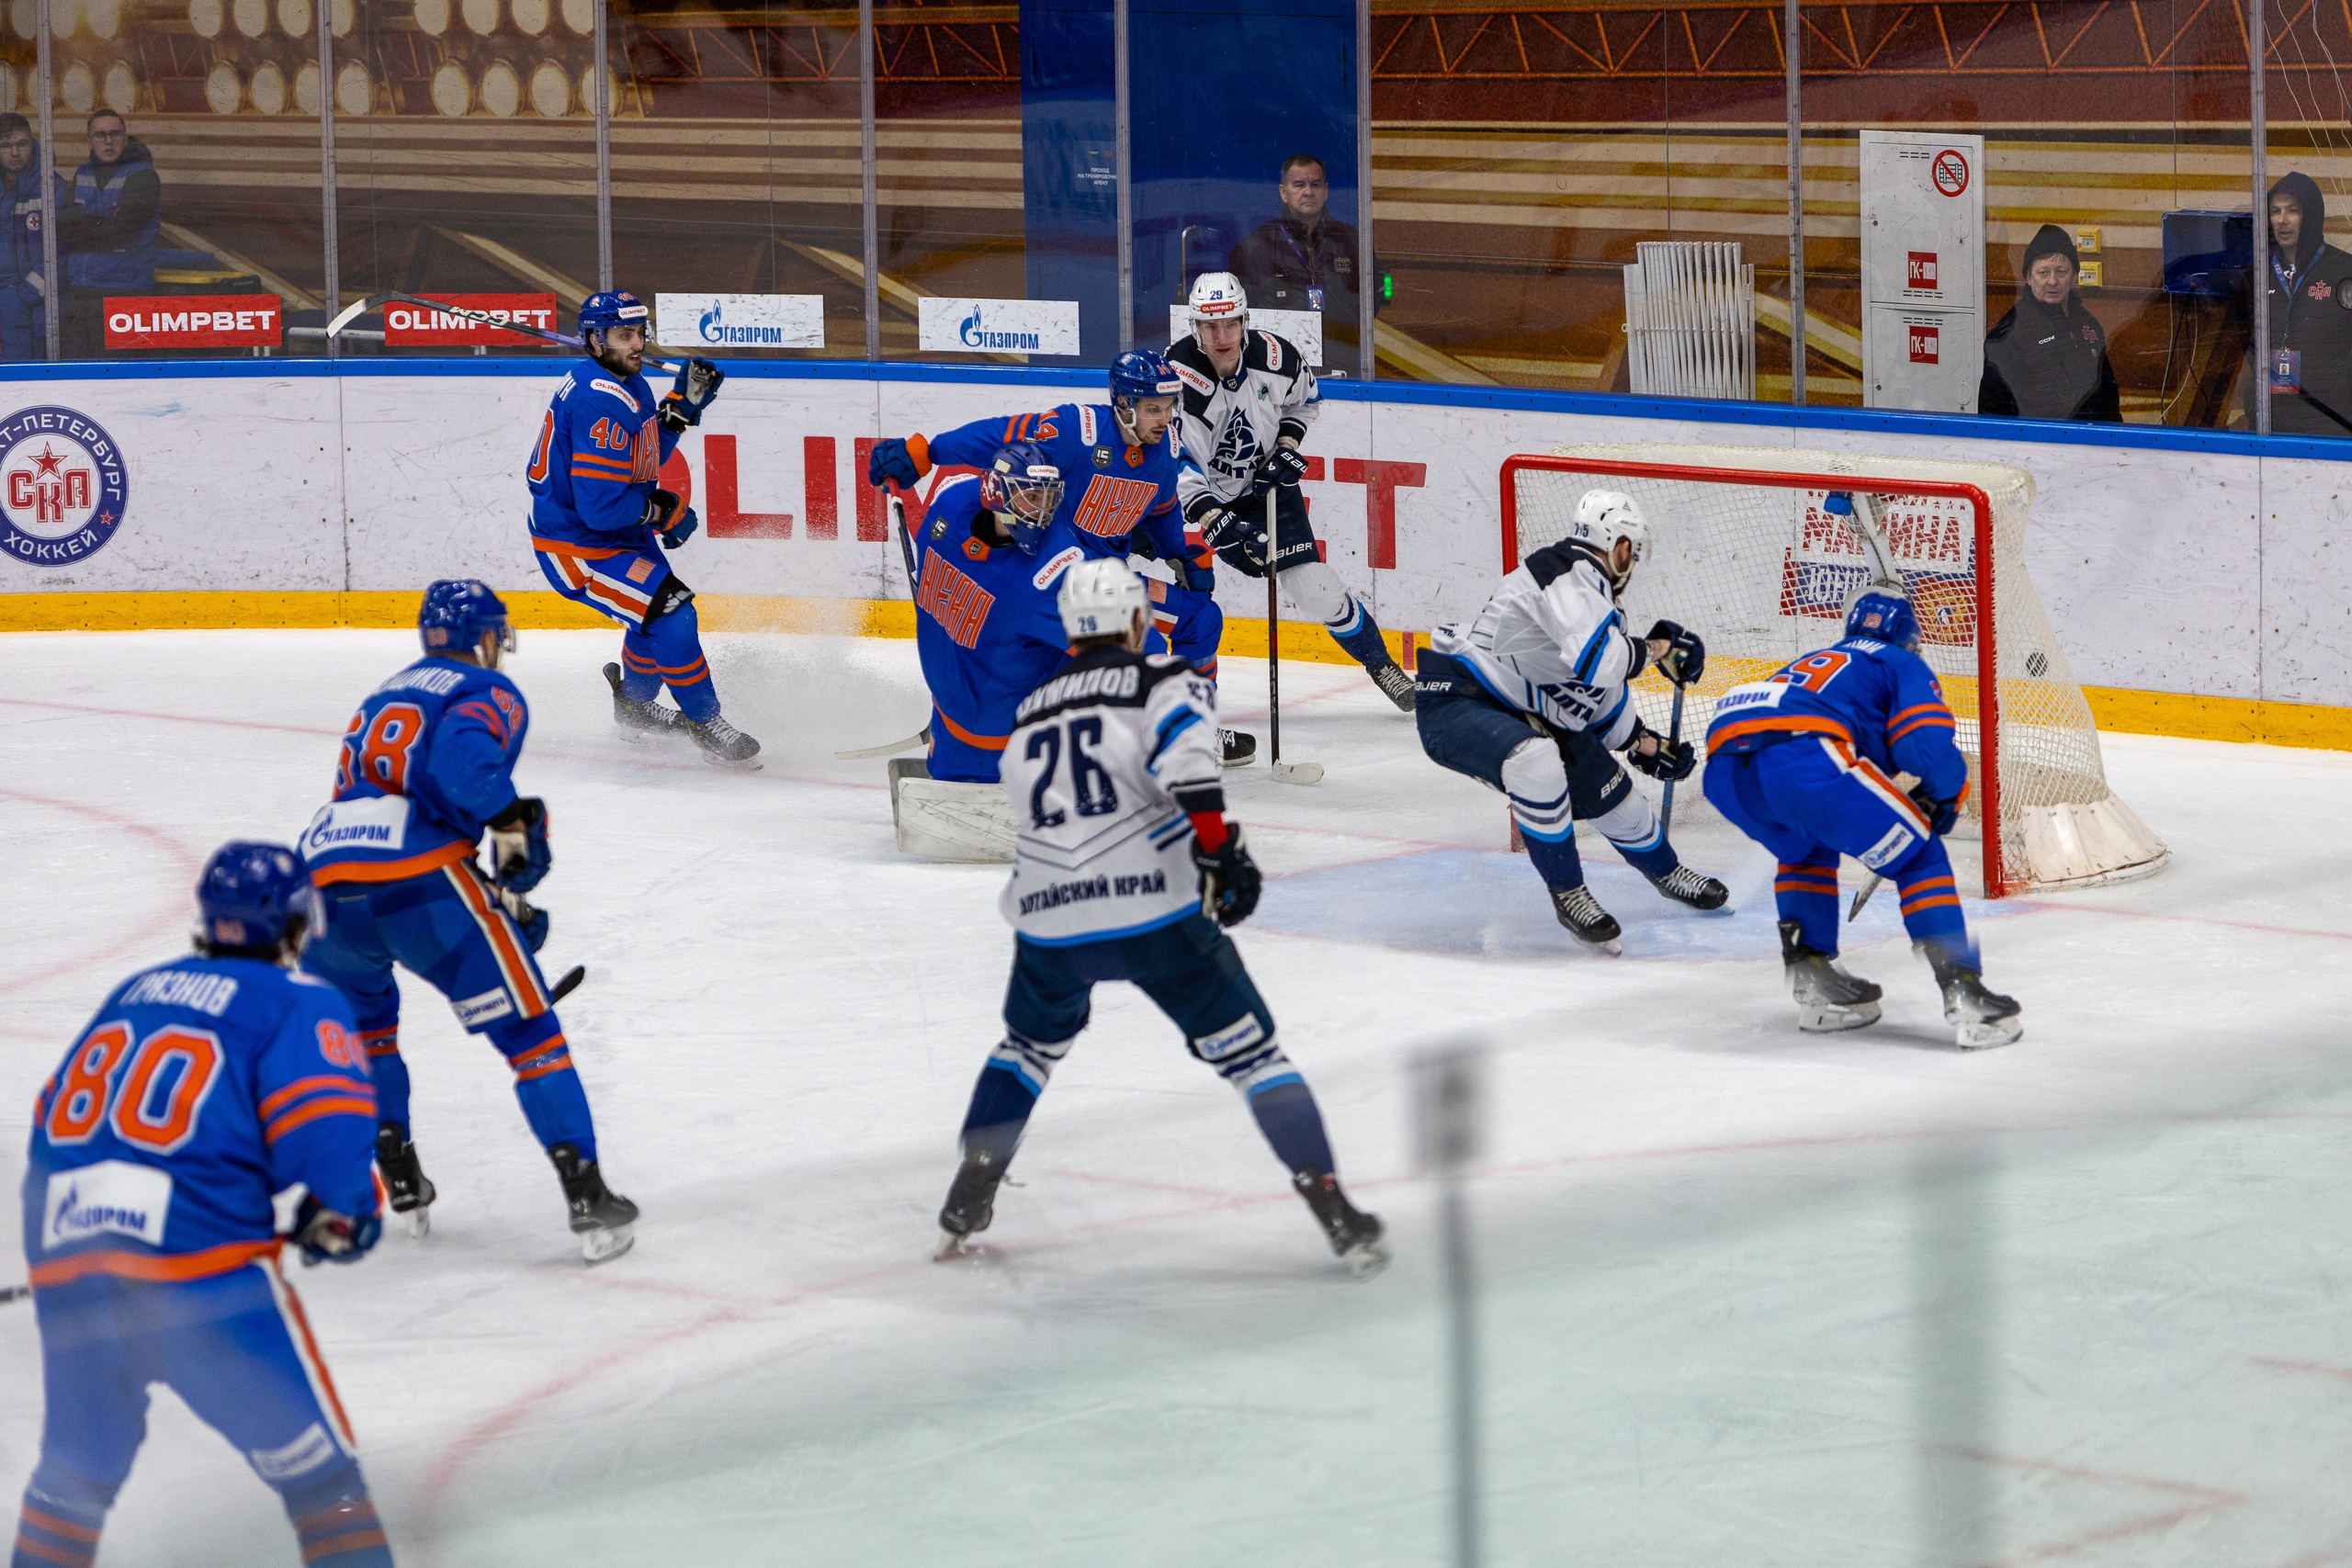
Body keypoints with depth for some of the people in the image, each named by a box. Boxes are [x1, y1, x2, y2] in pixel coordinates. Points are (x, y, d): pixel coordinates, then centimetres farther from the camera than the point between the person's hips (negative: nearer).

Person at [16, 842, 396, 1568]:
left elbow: (53, 1121, 25)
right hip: (200, 1267, -6)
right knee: (316, 1470, 2)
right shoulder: (301, 1006, 3)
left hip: (63, 1262, 6)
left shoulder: (132, 993, 22)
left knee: (77, 1469, 25)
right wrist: (342, 1216, 8)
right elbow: (326, 1133, -11)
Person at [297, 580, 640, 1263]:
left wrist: (499, 898, 39)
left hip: (324, 875, 6)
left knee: (361, 1015, 34)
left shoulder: (387, 693, 33)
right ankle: (588, 1199, -2)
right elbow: (463, 755, -14)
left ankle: (398, 1181, 29)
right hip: (418, 879, -6)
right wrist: (513, 823, -7)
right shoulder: (490, 694, 11)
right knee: (526, 1026, 4)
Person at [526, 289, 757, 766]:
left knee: (660, 610, 29)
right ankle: (707, 727, -3)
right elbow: (602, 506, -32)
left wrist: (683, 404, 5)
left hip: (615, 531, 11)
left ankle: (635, 709, 51)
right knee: (671, 616, -18)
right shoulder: (603, 403, -29)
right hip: (577, 547, -11)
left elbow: (644, 460, 17)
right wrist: (663, 511, -14)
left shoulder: (629, 384, 4)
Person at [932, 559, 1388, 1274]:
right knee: (1251, 1053, 5)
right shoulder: (1162, 680, 6)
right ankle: (1335, 1214, -4)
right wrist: (1218, 841, -17)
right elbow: (1182, 748, -16)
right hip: (1157, 911, -4)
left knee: (1029, 1045, 31)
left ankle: (965, 1205, 26)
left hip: (1049, 920, 4)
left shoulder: (1032, 713, 23)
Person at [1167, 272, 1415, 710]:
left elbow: (1306, 399, 8)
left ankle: (1380, 664, 18)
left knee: (1315, 587, -2)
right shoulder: (1177, 376, -28)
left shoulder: (1276, 357, -16)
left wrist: (1286, 447, -8)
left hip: (1265, 486, 2)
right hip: (1197, 491, -2)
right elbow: (1171, 461, -31)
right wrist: (1212, 519, -40)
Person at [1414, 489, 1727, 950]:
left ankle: (1667, 871, 46)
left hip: (1524, 717, 10)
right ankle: (1567, 893, -21)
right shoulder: (1570, 573, -22)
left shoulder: (1594, 598, 11)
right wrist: (1653, 649, -20)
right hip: (1454, 703, -10)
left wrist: (1647, 746, 30)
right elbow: (1597, 662, -36)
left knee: (1612, 792, 17)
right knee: (1536, 761, -38)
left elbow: (1603, 690, 26)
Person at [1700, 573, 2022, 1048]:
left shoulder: (1811, 660, 42)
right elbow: (1928, 745, 6)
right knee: (1918, 856, 7)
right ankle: (1962, 990, -4)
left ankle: (1810, 978, 25)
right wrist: (1945, 795, 24)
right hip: (1803, 755, -6)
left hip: (1724, 766, 6)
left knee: (1807, 849, 36)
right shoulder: (1902, 664, 24)